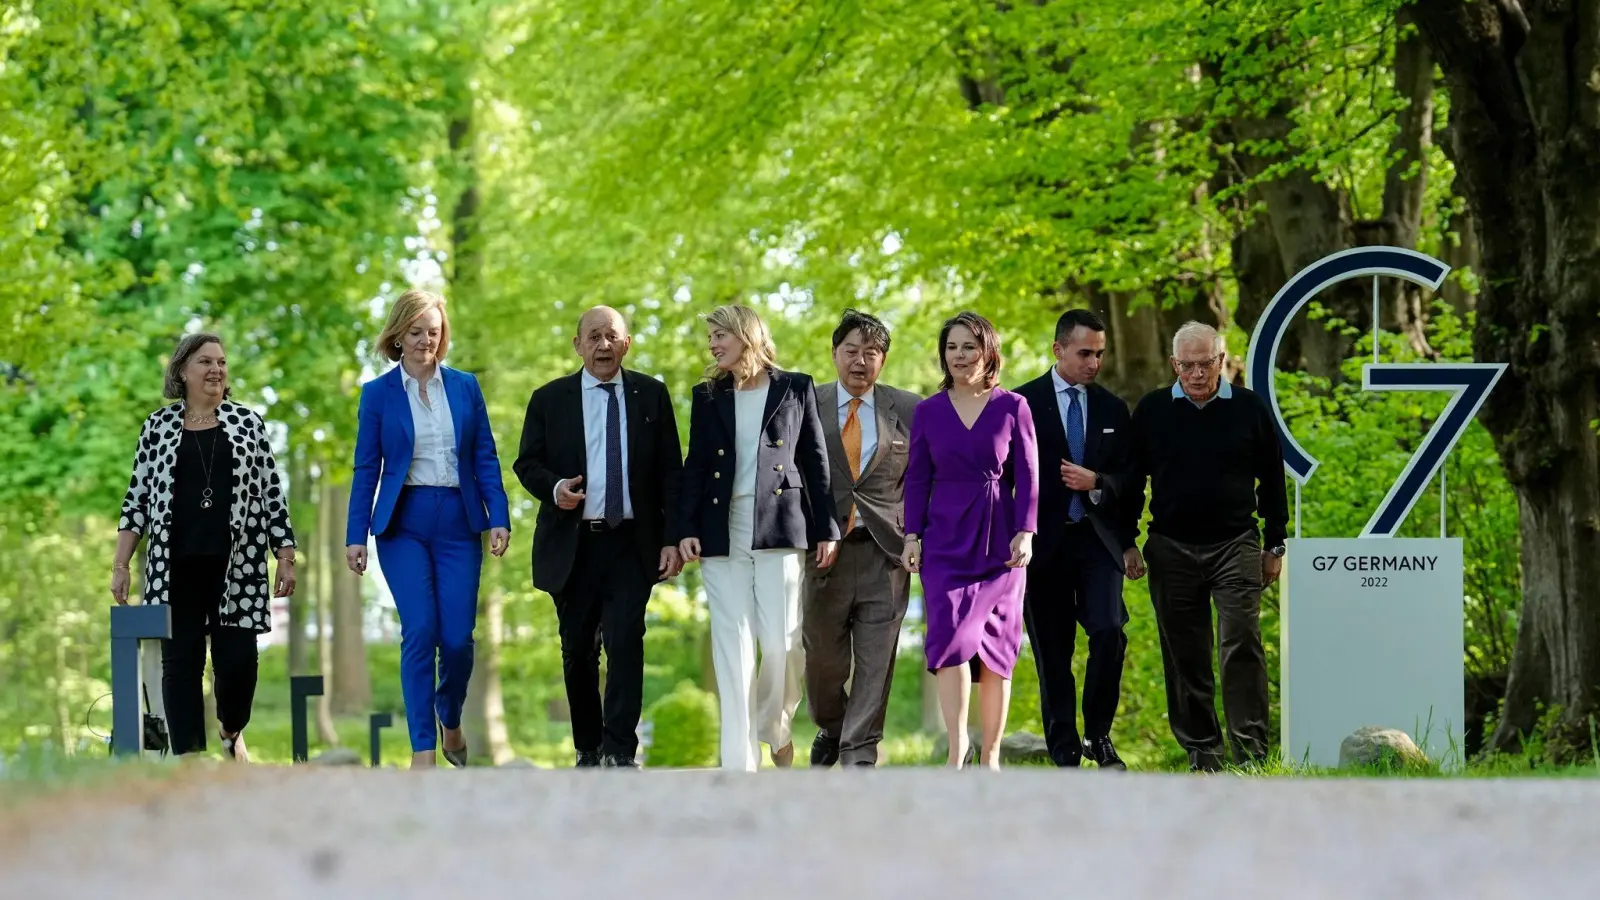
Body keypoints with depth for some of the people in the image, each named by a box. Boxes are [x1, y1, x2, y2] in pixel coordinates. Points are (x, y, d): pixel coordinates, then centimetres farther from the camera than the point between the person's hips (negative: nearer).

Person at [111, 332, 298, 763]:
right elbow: (137, 499, 8)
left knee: (238, 658, -3)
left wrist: (286, 557, 2)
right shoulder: (159, 426, 7)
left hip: (237, 564, 0)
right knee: (181, 660, -1)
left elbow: (272, 495, 7)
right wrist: (120, 565, 2)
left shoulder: (247, 423, 7)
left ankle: (231, 731, 26)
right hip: (177, 566, 0)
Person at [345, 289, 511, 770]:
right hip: (403, 523, -1)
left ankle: (451, 721, 26)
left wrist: (499, 518, -2)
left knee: (458, 637, -3)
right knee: (420, 631, -11)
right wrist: (356, 536, -2)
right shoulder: (378, 393, 3)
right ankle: (423, 747, -6)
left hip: (457, 522, 2)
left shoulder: (465, 387, 8)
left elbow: (485, 458, 7)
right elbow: (366, 469, 3)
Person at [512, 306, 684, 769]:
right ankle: (588, 750, 18)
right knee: (578, 650, 6)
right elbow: (526, 463, 8)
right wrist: (553, 488, -15)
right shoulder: (549, 399, 6)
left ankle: (620, 750, -13)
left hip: (632, 544, -1)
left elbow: (671, 471, 5)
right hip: (572, 544, 1)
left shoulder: (651, 396, 6)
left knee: (625, 641, -15)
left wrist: (672, 538, -3)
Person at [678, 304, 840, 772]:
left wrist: (826, 528, 2)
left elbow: (815, 461, 6)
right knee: (732, 647, -2)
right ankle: (739, 758, -1)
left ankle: (776, 728, 20)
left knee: (782, 643, -6)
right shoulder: (707, 396, 12)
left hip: (780, 528, -2)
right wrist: (687, 528, -1)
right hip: (723, 534, 2)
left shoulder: (795, 389, 6)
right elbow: (695, 466, 10)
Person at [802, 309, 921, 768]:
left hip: (885, 552, 0)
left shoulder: (908, 410, 6)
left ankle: (859, 755, 1)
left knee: (876, 660, -4)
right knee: (822, 657, 6)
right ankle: (830, 729, 32)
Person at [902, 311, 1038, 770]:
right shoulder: (929, 412, 7)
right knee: (951, 635, -17)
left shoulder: (1012, 408, 3)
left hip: (998, 541, 0)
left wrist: (1025, 533, -8)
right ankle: (957, 747, -14)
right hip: (945, 541, 0)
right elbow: (917, 478, 8)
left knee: (995, 647, 2)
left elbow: (1027, 477, 2)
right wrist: (912, 535, 0)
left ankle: (990, 755, 11)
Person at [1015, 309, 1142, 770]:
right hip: (1045, 542, -2)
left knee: (1109, 633, -16)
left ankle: (1098, 736, 2)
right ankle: (1064, 753, 11)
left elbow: (1126, 479, 12)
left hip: (1098, 539, 2)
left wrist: (1097, 484, -10)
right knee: (1053, 654, 2)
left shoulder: (1112, 409, 10)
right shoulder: (1023, 404, 0)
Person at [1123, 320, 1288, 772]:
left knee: (1241, 645, -12)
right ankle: (1201, 752, 12)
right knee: (1185, 655, 5)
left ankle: (1251, 750, -10)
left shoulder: (1249, 408, 2)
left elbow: (1271, 479, 9)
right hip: (1172, 549, 2)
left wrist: (1275, 546, 8)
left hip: (1236, 546, -2)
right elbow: (1132, 479, 10)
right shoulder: (1152, 410, 3)